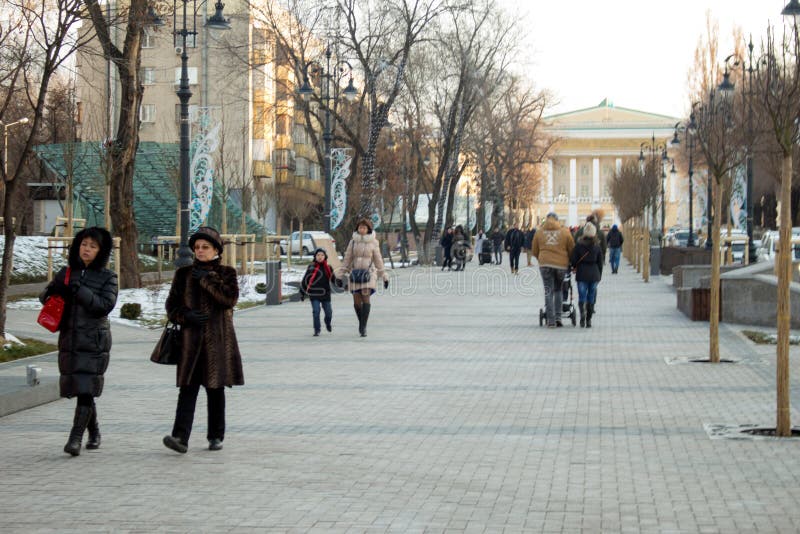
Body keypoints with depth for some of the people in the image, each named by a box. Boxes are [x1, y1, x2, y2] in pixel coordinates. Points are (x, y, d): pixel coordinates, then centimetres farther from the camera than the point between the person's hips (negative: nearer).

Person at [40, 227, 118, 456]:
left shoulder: (107, 277, -1)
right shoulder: (67, 272, 10)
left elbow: (105, 305, -13)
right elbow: (46, 297, 15)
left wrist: (80, 291, -21)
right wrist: (51, 291, -9)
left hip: (94, 342, -4)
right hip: (69, 340, 4)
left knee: (86, 390, -12)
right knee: (78, 388, 11)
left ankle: (75, 439, -14)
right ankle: (94, 431, 30)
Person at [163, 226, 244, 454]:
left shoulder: (227, 273, 6)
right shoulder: (184, 274, 11)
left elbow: (230, 298, -12)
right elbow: (172, 305, 11)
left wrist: (206, 279, -11)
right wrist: (185, 316, -9)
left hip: (217, 340, -1)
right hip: (191, 339, 1)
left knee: (215, 388, 6)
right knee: (188, 387, -10)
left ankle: (216, 436, 16)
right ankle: (180, 436, -18)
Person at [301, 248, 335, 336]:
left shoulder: (328, 268, 5)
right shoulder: (312, 267, -2)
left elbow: (333, 278, 11)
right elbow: (305, 280, 3)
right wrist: (302, 293, 4)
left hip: (325, 294, 3)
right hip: (314, 294, -3)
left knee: (328, 312, 8)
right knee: (316, 311, -9)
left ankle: (328, 324, 39)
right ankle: (317, 330, 2)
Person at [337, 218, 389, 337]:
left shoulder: (373, 243, 0)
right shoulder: (353, 242, 5)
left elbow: (378, 261, 5)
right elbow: (347, 259, 7)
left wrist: (384, 277, 5)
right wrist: (340, 276, 3)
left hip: (368, 274, -2)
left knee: (366, 299, -17)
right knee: (357, 302, 0)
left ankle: (363, 327, -16)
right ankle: (361, 322, 27)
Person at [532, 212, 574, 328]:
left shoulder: (539, 232, 7)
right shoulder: (565, 232, 4)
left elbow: (535, 252, 14)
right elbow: (571, 250, 8)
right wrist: (572, 263, 25)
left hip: (545, 264, 0)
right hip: (561, 265, 0)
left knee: (548, 292, 2)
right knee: (558, 290, 16)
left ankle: (551, 320, -4)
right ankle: (558, 317, 8)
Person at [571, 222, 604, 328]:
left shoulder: (578, 245, -6)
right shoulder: (597, 246, 0)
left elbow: (573, 261, -5)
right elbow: (600, 263, 5)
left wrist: (574, 267, 17)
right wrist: (599, 276, 14)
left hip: (582, 274, -2)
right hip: (594, 274, 2)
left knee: (582, 297, 4)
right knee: (591, 298, 9)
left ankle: (582, 311, -23)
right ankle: (588, 320, 10)